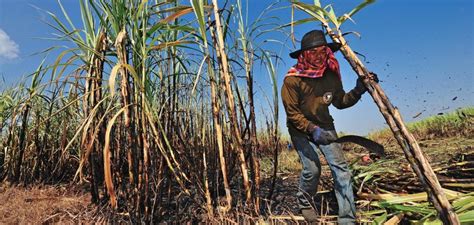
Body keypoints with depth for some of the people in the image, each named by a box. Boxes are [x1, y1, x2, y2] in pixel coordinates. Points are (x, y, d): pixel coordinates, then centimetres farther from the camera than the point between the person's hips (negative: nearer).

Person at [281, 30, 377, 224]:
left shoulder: (332, 76, -6)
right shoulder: (292, 80, -20)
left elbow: (340, 102, 5)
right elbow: (292, 113, -18)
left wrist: (358, 90, -11)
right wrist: (312, 130, -29)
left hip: (324, 126, 4)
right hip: (300, 129, -4)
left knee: (341, 167, -9)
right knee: (312, 168, -14)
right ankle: (304, 202, 19)